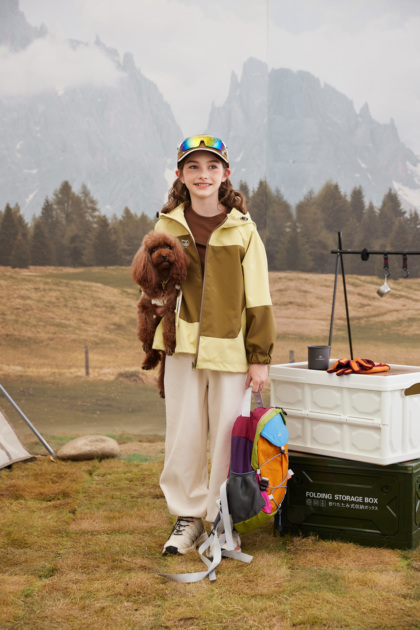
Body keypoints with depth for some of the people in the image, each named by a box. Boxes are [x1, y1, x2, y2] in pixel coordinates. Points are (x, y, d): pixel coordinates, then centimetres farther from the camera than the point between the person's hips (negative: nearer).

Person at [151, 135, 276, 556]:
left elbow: (258, 296, 1)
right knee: (184, 434, 5)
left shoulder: (243, 229, 0)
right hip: (183, 345, 2)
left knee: (227, 436, 4)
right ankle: (187, 517, 19)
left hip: (230, 347, -1)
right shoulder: (168, 225, 5)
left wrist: (260, 356, -1)